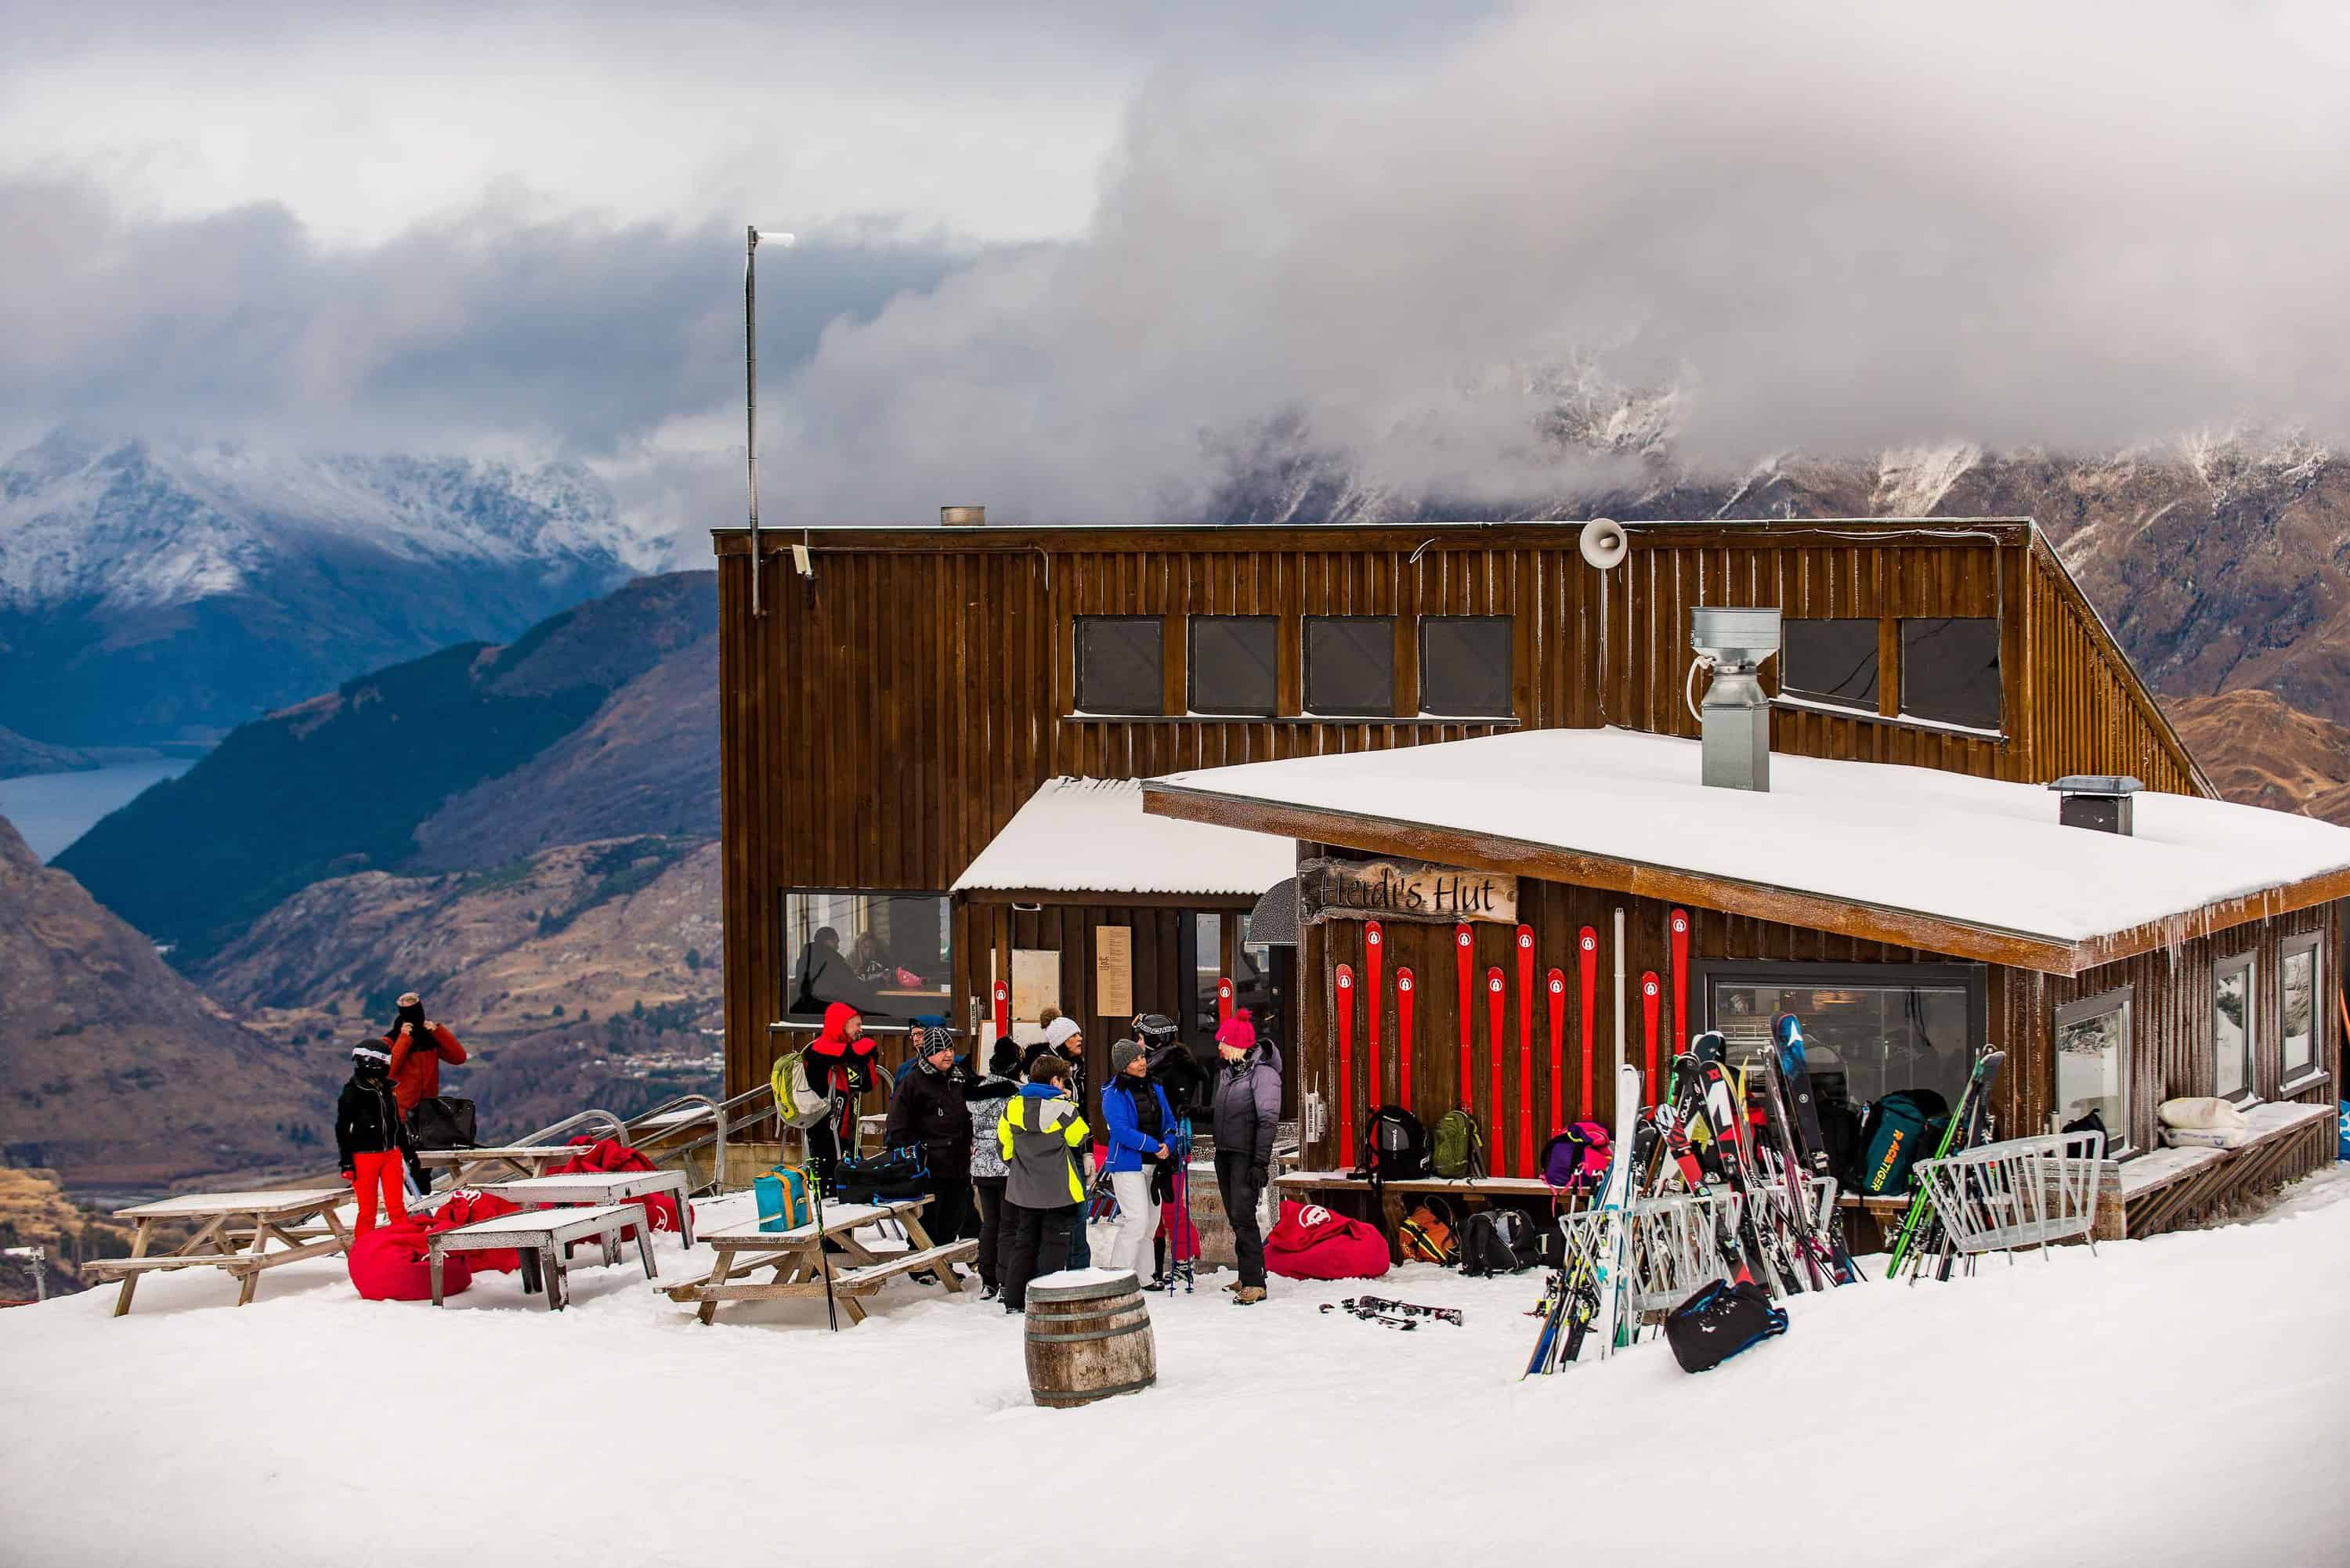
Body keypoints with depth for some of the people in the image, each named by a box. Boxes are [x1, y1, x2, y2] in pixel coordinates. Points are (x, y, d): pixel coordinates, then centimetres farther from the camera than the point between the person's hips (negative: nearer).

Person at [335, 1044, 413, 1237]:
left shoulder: (386, 1089, 12)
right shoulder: (353, 1092, -8)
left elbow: (399, 1123, 22)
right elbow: (343, 1129, -8)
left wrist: (408, 1152, 23)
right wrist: (346, 1163, -12)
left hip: (391, 1154, 6)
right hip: (365, 1155, -5)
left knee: (396, 1207, 2)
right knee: (368, 1210, -1)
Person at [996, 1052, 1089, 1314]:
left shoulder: (1013, 1106, 0)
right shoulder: (1062, 1108, -14)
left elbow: (1004, 1145, 8)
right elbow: (1080, 1137, 1)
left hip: (1024, 1190, 5)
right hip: (1058, 1191, -5)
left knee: (1024, 1242, 15)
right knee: (1054, 1244, 2)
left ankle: (1014, 1300, 15)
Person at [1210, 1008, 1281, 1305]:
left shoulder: (1263, 1073, -13)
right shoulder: (1227, 1072, 13)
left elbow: (1268, 1120, -17)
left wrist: (1260, 1162, -21)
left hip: (1246, 1155, -9)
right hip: (1225, 1153, 9)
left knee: (1243, 1216, -13)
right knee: (1236, 1217, 10)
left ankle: (1254, 1283, -13)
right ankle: (1250, 1276, 17)